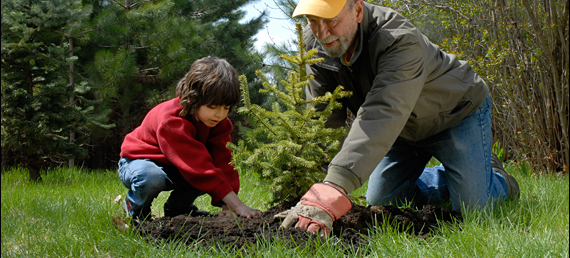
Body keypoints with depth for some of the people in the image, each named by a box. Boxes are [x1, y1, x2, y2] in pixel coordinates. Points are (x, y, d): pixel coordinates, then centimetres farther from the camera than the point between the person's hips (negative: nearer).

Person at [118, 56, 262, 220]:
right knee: (151, 178, -42)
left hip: (171, 169, 7)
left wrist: (227, 206, -35)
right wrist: (237, 206, -47)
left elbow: (224, 162, -18)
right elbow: (200, 169, -43)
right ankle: (135, 207, -7)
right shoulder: (171, 121, -37)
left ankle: (177, 207, 5)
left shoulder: (220, 122, -13)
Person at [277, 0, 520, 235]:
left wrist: (333, 189, -65)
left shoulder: (400, 40, -41)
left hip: (458, 112, -6)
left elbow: (382, 116, -54)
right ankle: (449, 177, 29)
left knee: (471, 206, -16)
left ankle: (496, 178, 20)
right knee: (381, 199, 5)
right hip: (407, 126, 6)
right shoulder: (314, 41, -19)